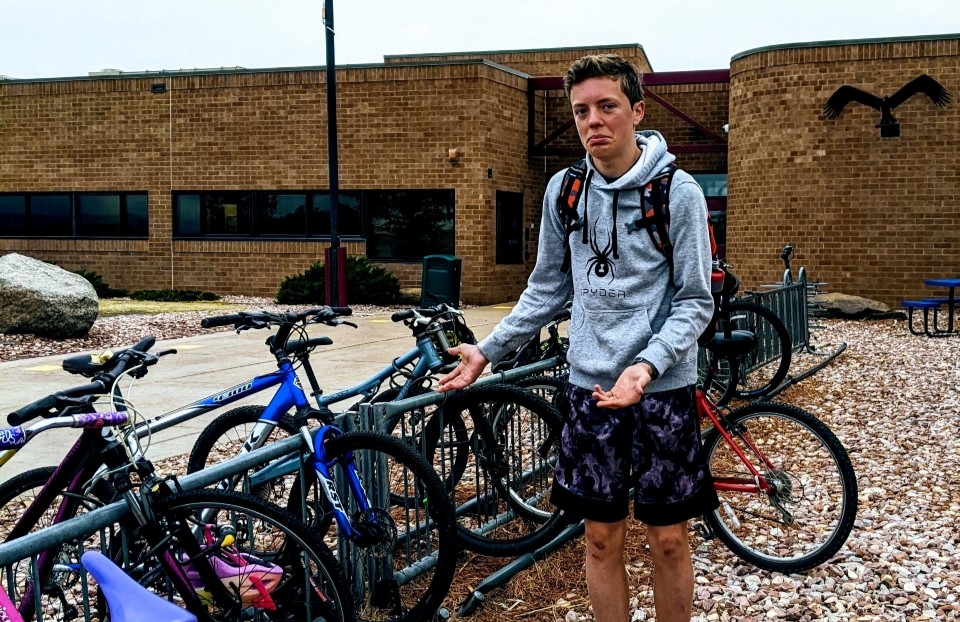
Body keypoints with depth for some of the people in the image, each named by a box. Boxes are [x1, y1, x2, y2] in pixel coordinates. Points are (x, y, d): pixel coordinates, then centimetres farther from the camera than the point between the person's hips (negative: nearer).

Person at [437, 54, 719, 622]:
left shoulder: (679, 192, -9)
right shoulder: (564, 191, 3)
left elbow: (696, 302, -8)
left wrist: (647, 366, -23)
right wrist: (488, 351, 6)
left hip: (663, 387, -3)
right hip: (590, 384, 3)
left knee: (668, 538, 6)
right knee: (602, 537, 10)